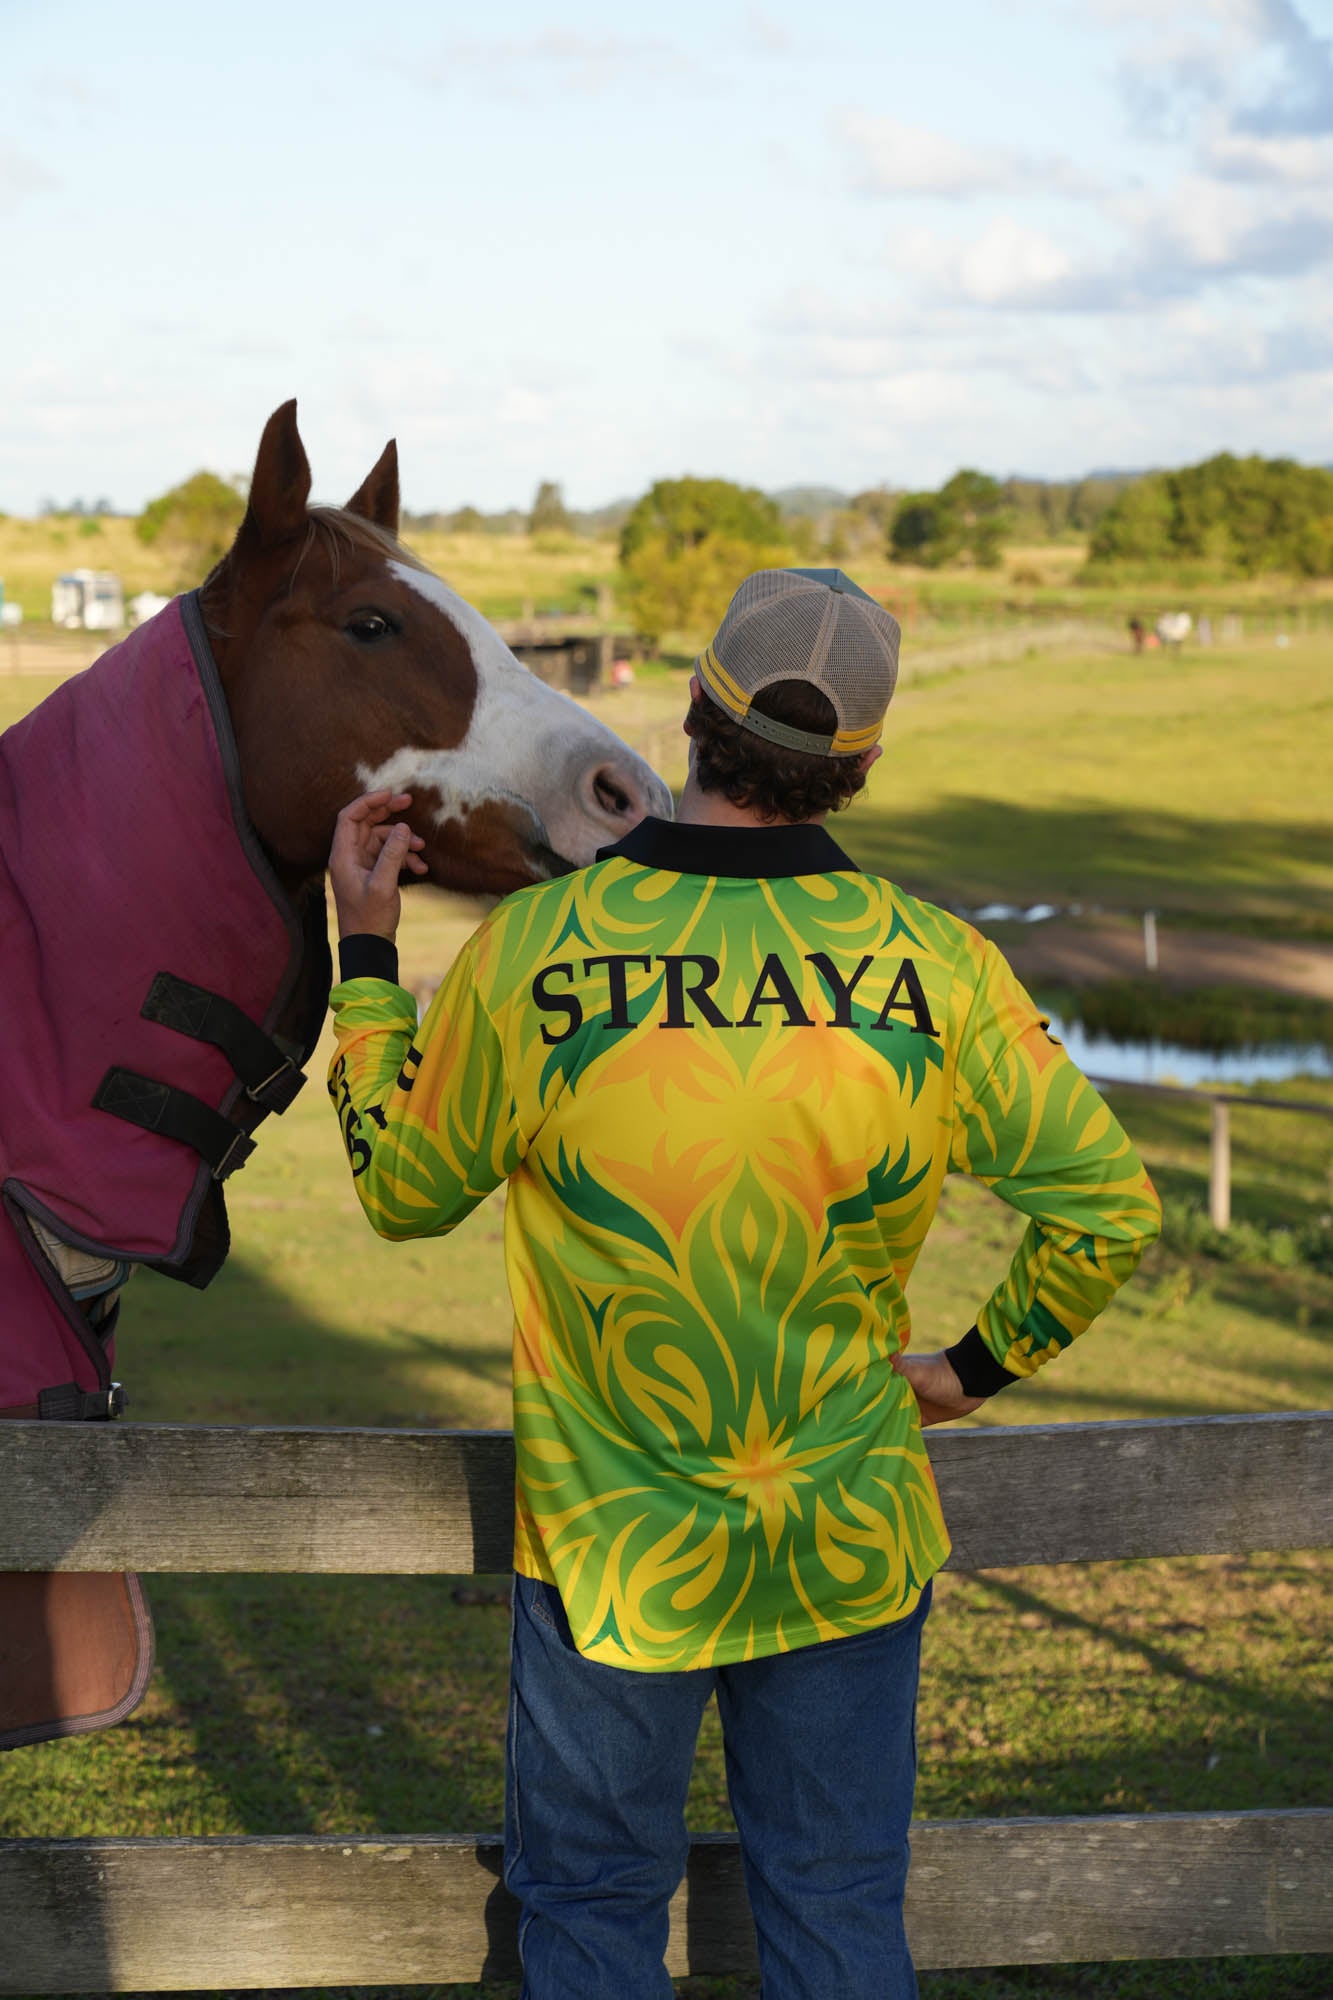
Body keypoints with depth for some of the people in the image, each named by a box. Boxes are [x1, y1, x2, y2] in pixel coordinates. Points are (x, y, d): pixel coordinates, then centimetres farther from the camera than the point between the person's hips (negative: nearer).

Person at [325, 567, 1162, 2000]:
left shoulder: (529, 953, -15)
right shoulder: (935, 967, -12)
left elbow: (403, 1192, 0)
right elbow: (1108, 1205, -7)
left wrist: (365, 953, 9)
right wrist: (981, 1366, 8)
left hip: (610, 1548, -1)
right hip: (852, 1553, 1)